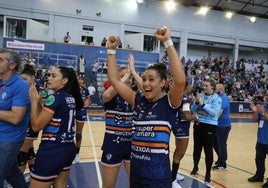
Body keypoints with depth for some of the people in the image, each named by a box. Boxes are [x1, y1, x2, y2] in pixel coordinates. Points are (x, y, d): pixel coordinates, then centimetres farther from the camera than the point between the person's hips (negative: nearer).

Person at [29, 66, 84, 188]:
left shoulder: (55, 98, -16)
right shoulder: (71, 98, 9)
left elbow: (36, 126, -13)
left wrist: (34, 101, -6)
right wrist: (39, 102, 7)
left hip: (52, 151, -8)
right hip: (68, 148, 9)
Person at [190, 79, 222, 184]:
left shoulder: (217, 98, -7)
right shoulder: (200, 95, 3)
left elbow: (214, 112, -18)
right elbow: (193, 110, 4)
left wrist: (202, 104, -22)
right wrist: (197, 102, -13)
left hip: (210, 126, -4)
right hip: (198, 124, 4)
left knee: (208, 150, 1)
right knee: (197, 147, 16)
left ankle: (208, 173, 15)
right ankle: (195, 167, 37)